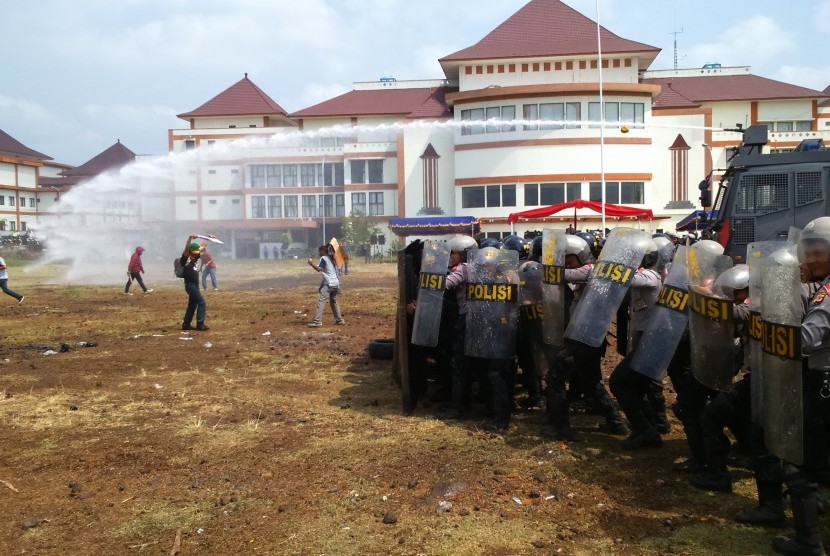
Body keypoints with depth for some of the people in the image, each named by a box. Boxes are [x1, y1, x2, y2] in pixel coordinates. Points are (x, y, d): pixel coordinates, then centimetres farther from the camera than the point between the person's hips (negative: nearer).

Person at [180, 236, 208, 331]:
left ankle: (186, 324, 22)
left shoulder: (195, 257, 9)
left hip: (195, 285, 9)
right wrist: (190, 238, -42)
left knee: (192, 305, 14)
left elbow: (202, 247, 21)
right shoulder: (186, 258, -12)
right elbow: (186, 249, -30)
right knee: (201, 302, -13)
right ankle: (200, 324, -12)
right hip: (190, 285, -9)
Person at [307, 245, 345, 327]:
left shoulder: (323, 258, -5)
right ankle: (339, 320, 20)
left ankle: (317, 321, -21)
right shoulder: (331, 258, 18)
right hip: (336, 283, 9)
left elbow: (319, 269, -17)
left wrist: (311, 264, -6)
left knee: (321, 301, -12)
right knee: (333, 302, 20)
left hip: (328, 284, -8)